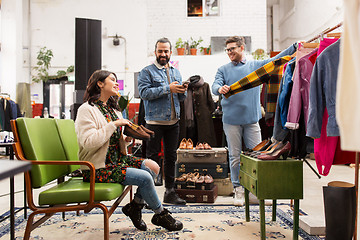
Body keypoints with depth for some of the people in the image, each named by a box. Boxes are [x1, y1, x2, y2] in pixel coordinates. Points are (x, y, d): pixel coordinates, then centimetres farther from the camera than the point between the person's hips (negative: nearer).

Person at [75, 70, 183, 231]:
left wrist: (125, 140, -2)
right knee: (145, 177, -20)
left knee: (153, 166, -10)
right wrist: (114, 124, -21)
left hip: (117, 159, 8)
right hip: (99, 168, -8)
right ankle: (160, 215, 3)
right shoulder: (87, 109, -10)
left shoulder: (113, 109, 16)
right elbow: (88, 142, -24)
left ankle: (135, 206, 4)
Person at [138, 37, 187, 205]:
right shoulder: (147, 71, -1)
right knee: (152, 157, 0)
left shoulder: (176, 72, 16)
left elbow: (181, 98, 18)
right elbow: (144, 92, -16)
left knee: (171, 156, 11)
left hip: (173, 122, 6)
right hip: (155, 121, -5)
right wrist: (168, 88, -19)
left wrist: (182, 91, -5)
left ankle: (170, 192, 21)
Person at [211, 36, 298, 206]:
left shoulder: (256, 65, 10)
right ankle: (238, 190, 15)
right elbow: (214, 86, -4)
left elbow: (276, 60, 2)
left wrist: (295, 46, -10)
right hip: (231, 119, 0)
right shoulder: (223, 70, 9)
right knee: (235, 156, 4)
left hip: (252, 118, 1)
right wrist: (220, 89, -28)